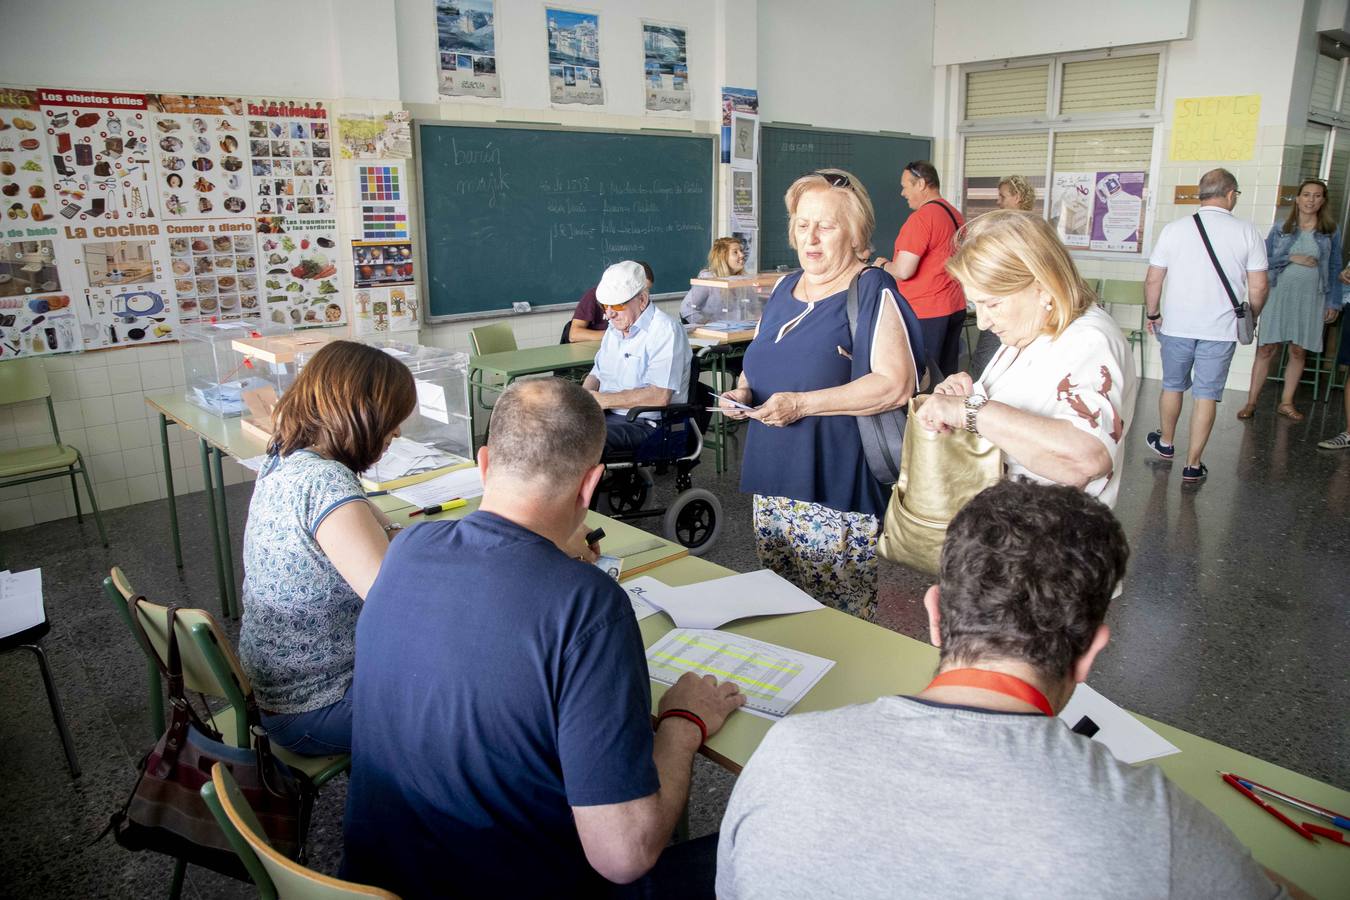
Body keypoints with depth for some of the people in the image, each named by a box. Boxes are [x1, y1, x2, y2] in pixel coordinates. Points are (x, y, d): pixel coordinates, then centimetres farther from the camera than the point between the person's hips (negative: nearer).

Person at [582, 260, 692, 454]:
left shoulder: (666, 331, -12)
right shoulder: (615, 327, 16)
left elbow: (660, 397, -21)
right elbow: (596, 374, 24)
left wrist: (603, 400, -17)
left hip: (645, 423, -8)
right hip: (606, 414, 8)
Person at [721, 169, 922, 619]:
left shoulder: (873, 292, -8)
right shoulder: (785, 288, 14)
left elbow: (896, 385, -19)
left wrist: (802, 404, -22)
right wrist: (743, 392, 3)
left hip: (836, 487, -7)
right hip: (775, 480, 7)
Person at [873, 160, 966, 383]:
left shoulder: (921, 218, -16)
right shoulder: (956, 215, 12)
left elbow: (903, 271, -20)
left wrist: (884, 265, 1)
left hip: (925, 313, -9)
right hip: (955, 307, 9)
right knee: (946, 378, 13)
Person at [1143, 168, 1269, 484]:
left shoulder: (1174, 229, -3)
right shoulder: (1247, 232, -4)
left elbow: (1153, 280, -2)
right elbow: (1258, 287, -4)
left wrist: (1153, 314, 12)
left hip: (1176, 325, 1)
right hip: (1221, 330, -1)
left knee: (1172, 386, 19)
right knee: (1206, 395, 5)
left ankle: (1165, 442, 37)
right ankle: (1193, 464, 8)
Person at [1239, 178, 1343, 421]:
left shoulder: (1330, 232, 7)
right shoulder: (1280, 228, 4)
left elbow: (1334, 269, 9)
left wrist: (1333, 303, 5)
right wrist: (1292, 258, -12)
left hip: (1311, 300, 1)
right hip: (1279, 295, -1)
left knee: (1299, 352, 6)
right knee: (1266, 349, -4)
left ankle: (1286, 403, 16)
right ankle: (1251, 402, 1)